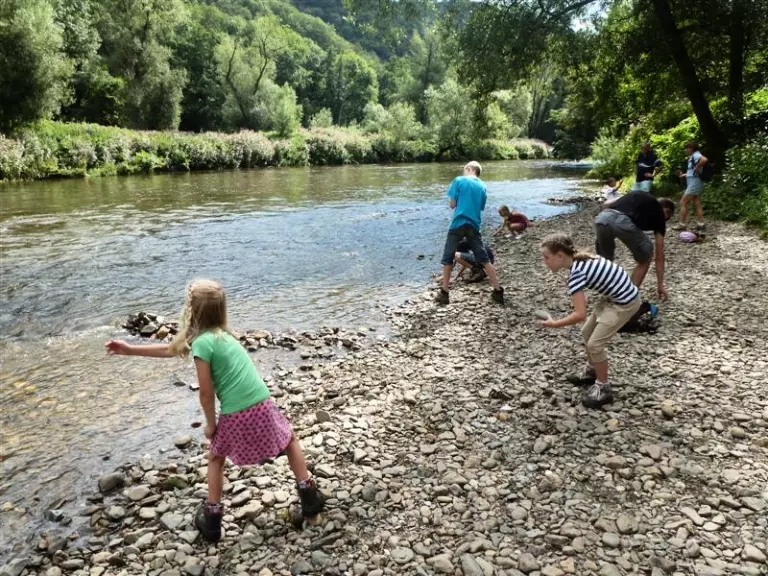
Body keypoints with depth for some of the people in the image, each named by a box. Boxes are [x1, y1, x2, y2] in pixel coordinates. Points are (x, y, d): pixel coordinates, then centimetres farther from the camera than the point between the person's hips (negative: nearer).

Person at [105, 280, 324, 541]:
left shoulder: (202, 342, -11)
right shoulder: (221, 334, 13)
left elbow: (206, 393, -10)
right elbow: (171, 349, 21)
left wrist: (210, 424, 7)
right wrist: (131, 349, 26)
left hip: (235, 417, -5)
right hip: (262, 407, 5)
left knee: (215, 459, 25)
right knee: (291, 441, 29)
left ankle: (211, 518, 30)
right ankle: (309, 497, 29)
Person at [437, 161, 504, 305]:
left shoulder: (459, 180, 0)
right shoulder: (482, 186, 12)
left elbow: (452, 204, -1)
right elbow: (481, 208, 15)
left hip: (458, 224, -4)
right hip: (474, 225, 4)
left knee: (447, 259, 7)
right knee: (484, 259, 9)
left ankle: (444, 293, 7)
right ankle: (498, 291, 8)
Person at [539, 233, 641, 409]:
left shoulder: (576, 273, -27)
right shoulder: (580, 261, -1)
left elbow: (580, 314, -30)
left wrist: (554, 324, -19)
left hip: (625, 302, -10)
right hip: (614, 296, 10)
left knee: (595, 344, -6)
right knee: (587, 332, 17)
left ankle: (603, 389, 10)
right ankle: (591, 371, 38)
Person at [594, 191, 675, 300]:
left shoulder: (639, 197, 39)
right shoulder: (658, 213, 26)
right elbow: (659, 254, 28)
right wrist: (660, 284, 34)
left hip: (602, 217, 5)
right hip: (623, 222, -5)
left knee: (605, 260, 31)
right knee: (646, 258, 23)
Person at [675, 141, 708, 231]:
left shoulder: (695, 155, -12)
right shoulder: (692, 157, 16)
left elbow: (704, 159, -34)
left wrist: (697, 168, -23)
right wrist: (684, 175, 17)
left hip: (694, 183, -10)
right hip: (694, 183, 10)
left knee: (683, 203, -6)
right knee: (697, 204, 9)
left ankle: (682, 224, -4)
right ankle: (701, 224, 9)